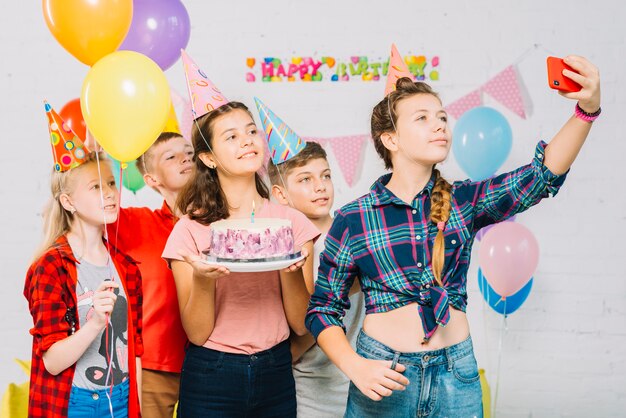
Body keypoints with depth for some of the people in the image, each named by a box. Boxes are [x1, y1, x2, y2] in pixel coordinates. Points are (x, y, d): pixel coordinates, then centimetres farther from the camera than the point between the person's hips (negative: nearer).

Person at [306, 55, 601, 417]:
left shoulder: (465, 202, 1)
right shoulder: (351, 221, -4)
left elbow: (543, 175, -14)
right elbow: (323, 310, 2)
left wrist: (587, 110, -28)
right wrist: (355, 367, -14)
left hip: (457, 376, 2)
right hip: (383, 376, -2)